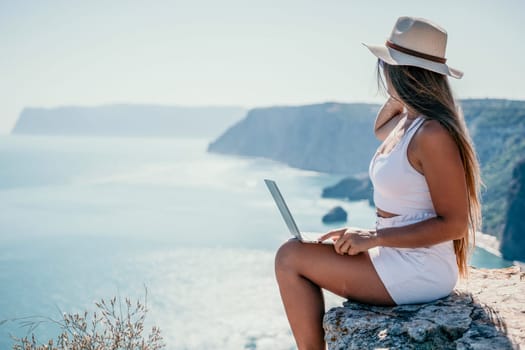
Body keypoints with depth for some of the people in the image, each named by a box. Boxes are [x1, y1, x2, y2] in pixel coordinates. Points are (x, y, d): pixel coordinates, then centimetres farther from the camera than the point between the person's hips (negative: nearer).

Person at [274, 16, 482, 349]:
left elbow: (454, 223, -22)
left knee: (290, 257, -9)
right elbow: (379, 130, 31)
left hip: (420, 271, -10)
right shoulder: (408, 120, 5)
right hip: (401, 256, 10)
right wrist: (401, 95, 11)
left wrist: (374, 237, -23)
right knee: (301, 251, 16)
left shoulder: (432, 134, -22)